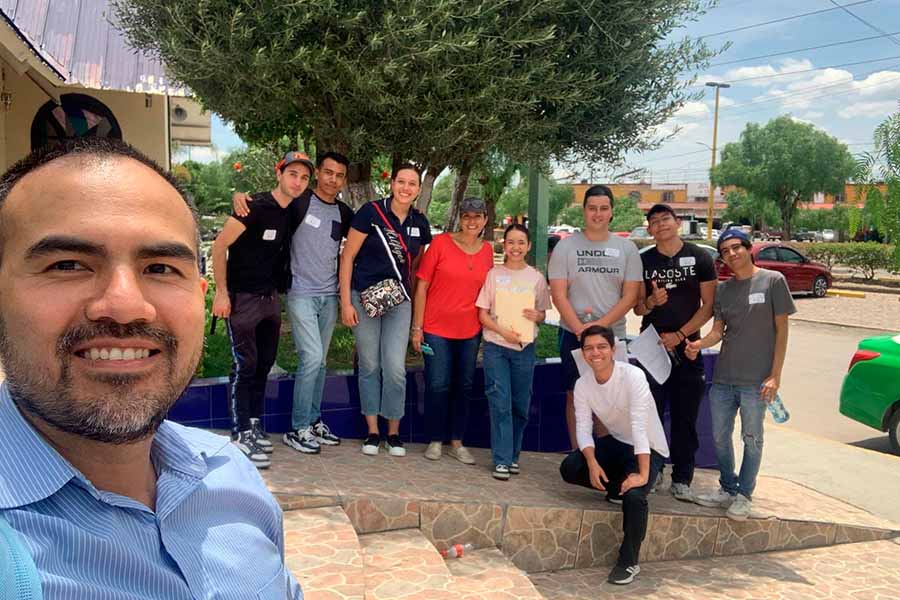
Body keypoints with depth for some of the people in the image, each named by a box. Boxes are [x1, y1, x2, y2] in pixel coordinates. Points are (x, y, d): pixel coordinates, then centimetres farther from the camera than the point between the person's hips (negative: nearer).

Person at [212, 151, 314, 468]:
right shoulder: (257, 206, -16)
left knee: (265, 363, 13)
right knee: (246, 365, -4)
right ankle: (241, 434, 5)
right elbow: (219, 245, -16)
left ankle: (254, 425, 25)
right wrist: (221, 292, -17)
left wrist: (277, 295, 14)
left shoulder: (293, 213, 7)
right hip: (242, 298, -7)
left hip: (270, 298, 7)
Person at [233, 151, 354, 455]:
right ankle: (297, 430, -1)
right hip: (301, 293, -5)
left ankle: (314, 421, 23)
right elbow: (260, 204, -2)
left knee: (319, 361, 11)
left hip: (329, 296, 5)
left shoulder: (344, 213, 7)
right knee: (311, 357, -12)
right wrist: (239, 196, -23)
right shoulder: (298, 202, -6)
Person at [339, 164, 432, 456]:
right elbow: (347, 256, -7)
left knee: (395, 368, -4)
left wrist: (412, 298, 12)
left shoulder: (420, 223, 3)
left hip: (399, 301, 2)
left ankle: (394, 432, 13)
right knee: (369, 366, 7)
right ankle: (372, 432, 20)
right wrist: (345, 302, -9)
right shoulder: (371, 212, -9)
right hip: (364, 298, -2)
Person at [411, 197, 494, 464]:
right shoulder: (441, 243, -7)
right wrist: (417, 327, -8)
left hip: (470, 331, 4)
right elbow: (422, 286, -6)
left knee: (464, 387, 11)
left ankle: (456, 442, 24)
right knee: (438, 386, 1)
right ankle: (435, 441, 17)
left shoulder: (487, 251, 3)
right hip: (437, 329, -4)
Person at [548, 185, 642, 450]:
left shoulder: (627, 249, 4)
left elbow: (631, 295, -1)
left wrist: (600, 324, -13)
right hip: (574, 334, 0)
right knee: (575, 397, 5)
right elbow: (558, 295, -3)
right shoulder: (566, 246, 1)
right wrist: (580, 328, -14)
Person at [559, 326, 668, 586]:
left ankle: (629, 562, -9)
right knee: (569, 469, -15)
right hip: (615, 442, 6)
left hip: (648, 449, -5)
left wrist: (643, 474, -38)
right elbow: (583, 428, -12)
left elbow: (639, 427, -33)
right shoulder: (582, 385, -8)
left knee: (633, 495, -30)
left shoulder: (633, 376, -26)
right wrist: (592, 463, -30)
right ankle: (616, 487, 8)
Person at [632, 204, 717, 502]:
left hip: (687, 346, -1)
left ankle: (682, 479, 11)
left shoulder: (700, 257, 2)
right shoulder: (643, 261, 7)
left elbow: (709, 305, -1)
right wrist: (651, 301, -15)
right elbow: (637, 308, 9)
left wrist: (679, 335, -10)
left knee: (685, 416, 3)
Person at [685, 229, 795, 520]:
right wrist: (699, 344, -16)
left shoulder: (773, 281, -4)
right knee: (720, 437, 12)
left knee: (751, 439, 6)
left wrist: (775, 375, -10)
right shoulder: (723, 289, 10)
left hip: (756, 381, -5)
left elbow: (781, 329, -4)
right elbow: (718, 330, 7)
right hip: (722, 378, 5)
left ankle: (744, 495, 20)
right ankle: (728, 489, 28)